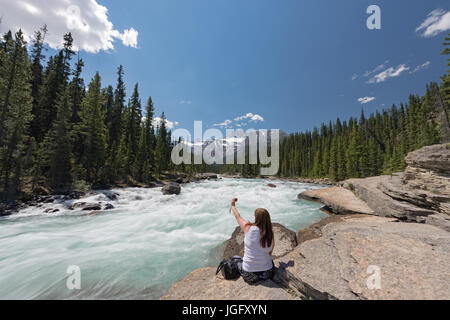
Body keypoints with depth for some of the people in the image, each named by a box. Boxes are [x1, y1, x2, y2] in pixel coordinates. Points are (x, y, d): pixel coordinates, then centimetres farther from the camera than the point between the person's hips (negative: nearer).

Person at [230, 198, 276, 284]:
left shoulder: (248, 228, -18)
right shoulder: (271, 235, -12)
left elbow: (238, 217, 1)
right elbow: (270, 254, 2)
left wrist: (233, 205, 17)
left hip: (249, 275, -3)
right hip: (267, 273, 3)